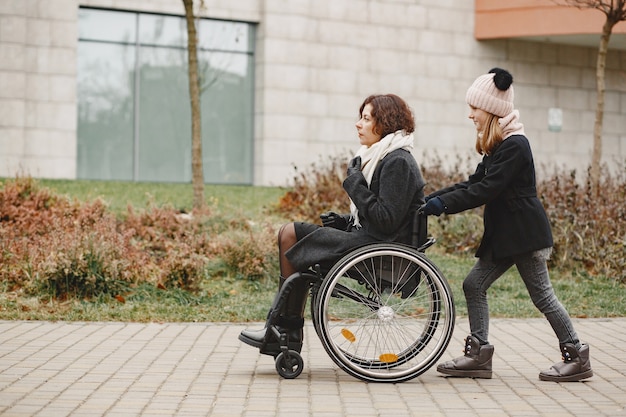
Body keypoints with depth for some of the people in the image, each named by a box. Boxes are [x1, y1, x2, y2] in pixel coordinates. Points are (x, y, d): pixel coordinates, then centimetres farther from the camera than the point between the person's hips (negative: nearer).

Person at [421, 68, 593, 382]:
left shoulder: (514, 145, -17)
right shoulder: (497, 146, 14)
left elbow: (486, 190, -23)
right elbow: (473, 183, 14)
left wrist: (442, 204, -23)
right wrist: (431, 198, 5)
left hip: (526, 233, -10)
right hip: (505, 234, 10)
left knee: (541, 295, -3)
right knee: (474, 285, 4)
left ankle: (577, 358, 8)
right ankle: (478, 355, 7)